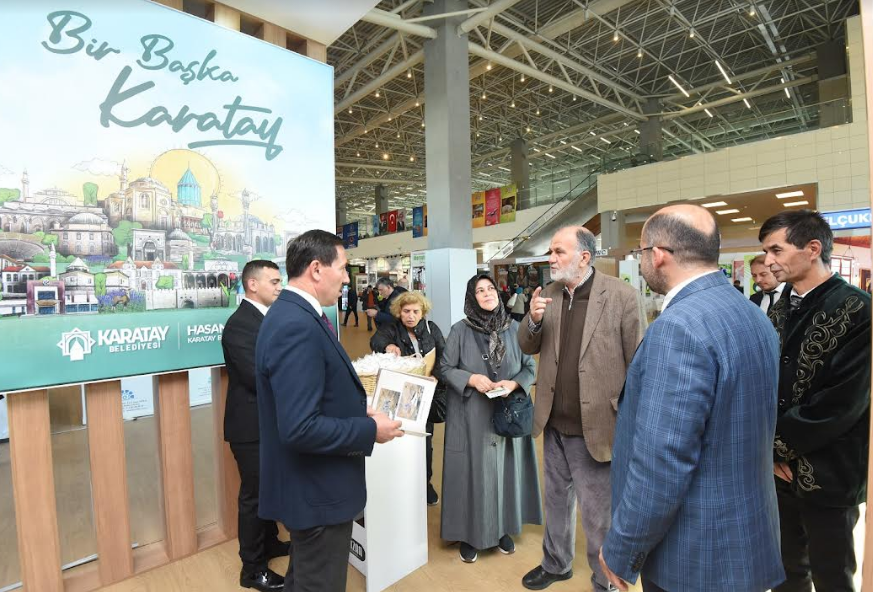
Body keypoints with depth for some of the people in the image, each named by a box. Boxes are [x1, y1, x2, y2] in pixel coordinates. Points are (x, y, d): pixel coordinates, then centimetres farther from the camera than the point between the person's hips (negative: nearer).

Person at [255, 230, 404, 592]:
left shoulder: (294, 314, 5)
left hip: (310, 483, 10)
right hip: (316, 490, -10)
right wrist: (370, 430, -21)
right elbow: (300, 428, -32)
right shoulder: (296, 327, -28)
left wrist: (358, 411, 1)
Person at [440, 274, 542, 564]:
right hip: (471, 414, -2)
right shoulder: (460, 330, -6)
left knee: (505, 467, 12)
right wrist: (471, 379, -19)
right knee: (472, 470, 5)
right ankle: (469, 533, 24)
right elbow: (446, 369, -3)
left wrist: (513, 383, -14)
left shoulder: (514, 328, 0)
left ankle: (503, 528, 33)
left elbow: (530, 367, 4)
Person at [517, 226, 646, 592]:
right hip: (554, 423, 5)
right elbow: (527, 347, 4)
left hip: (595, 426, -5)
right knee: (556, 500, 24)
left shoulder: (622, 297, -14)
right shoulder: (547, 296, 2)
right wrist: (533, 319, -16)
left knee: (597, 515, 13)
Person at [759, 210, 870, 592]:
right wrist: (769, 446, -5)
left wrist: (774, 442, -12)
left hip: (827, 474, -5)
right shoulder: (780, 311, 5)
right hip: (778, 467, 5)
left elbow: (840, 404, -20)